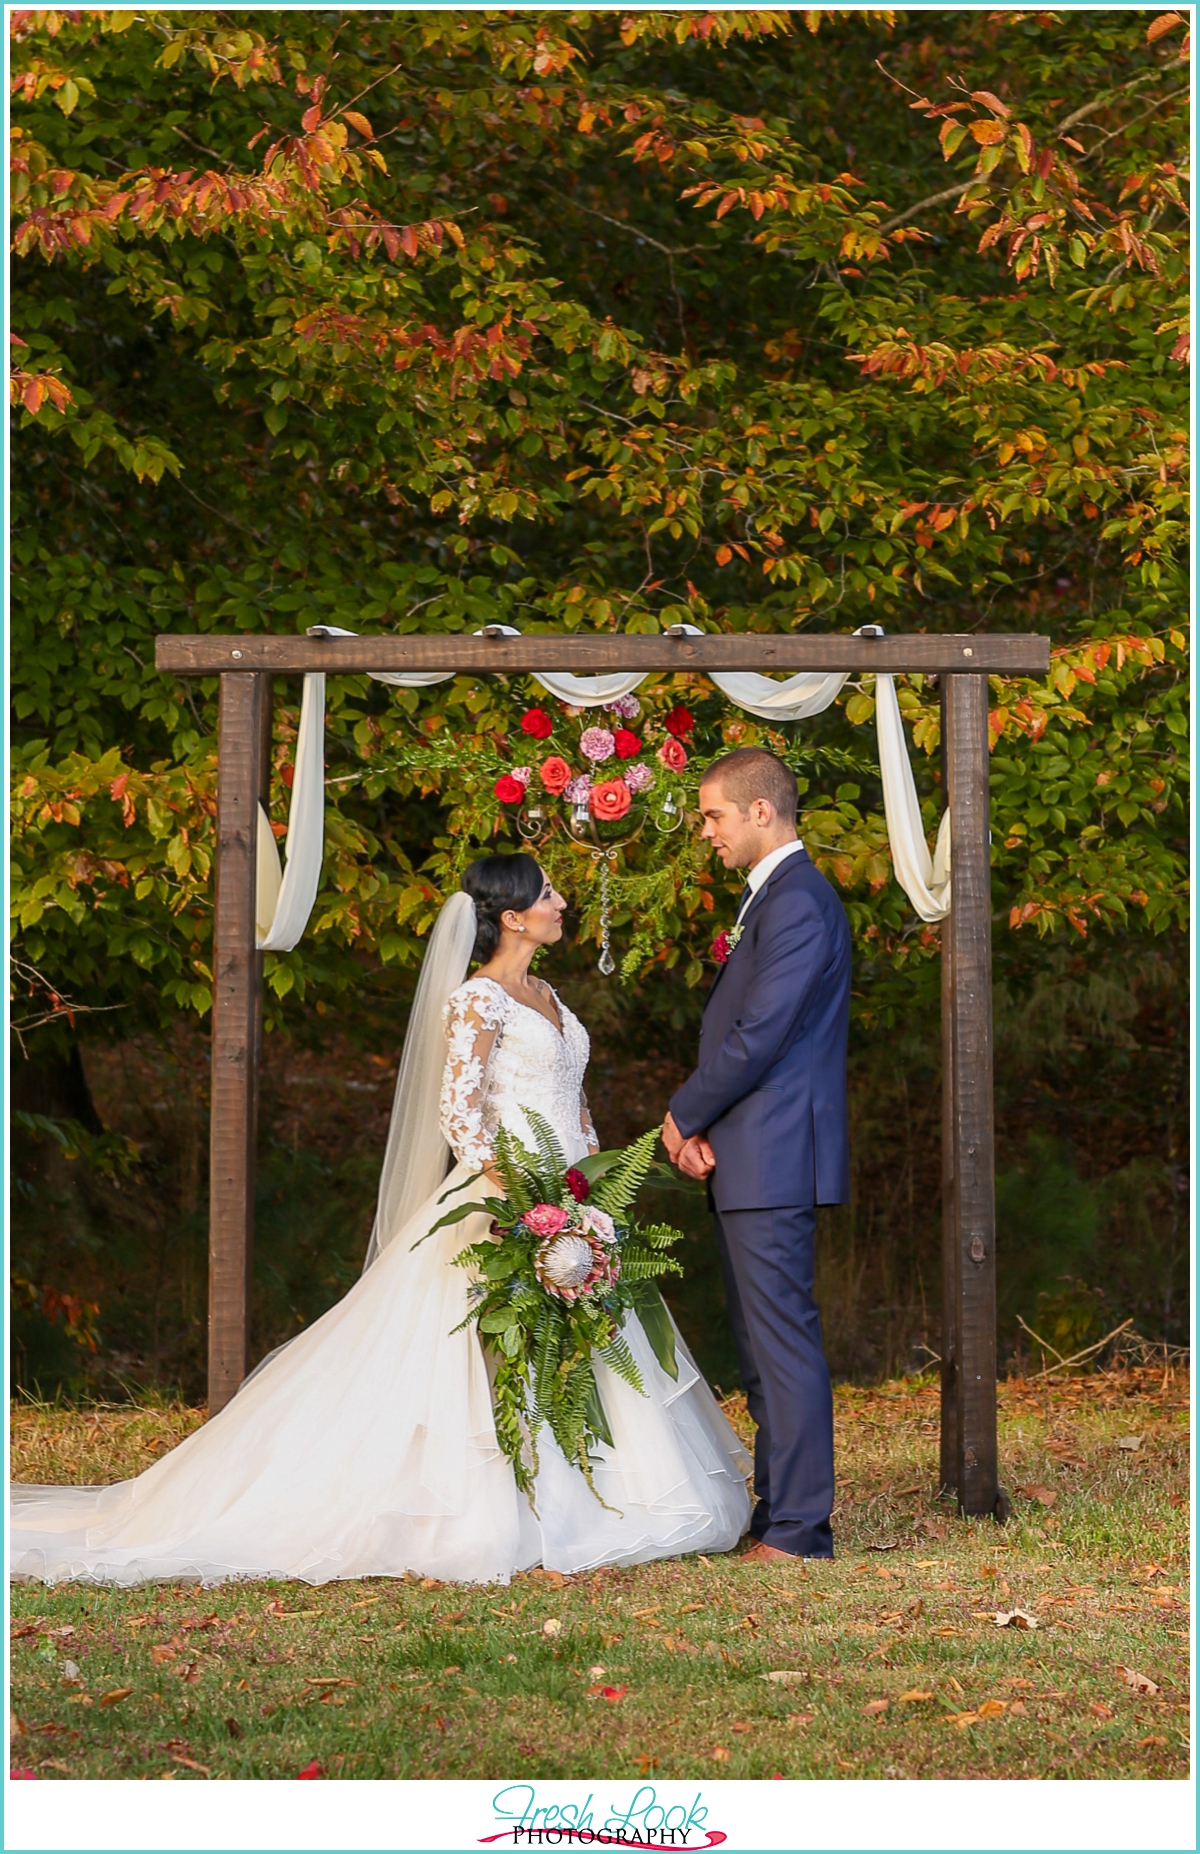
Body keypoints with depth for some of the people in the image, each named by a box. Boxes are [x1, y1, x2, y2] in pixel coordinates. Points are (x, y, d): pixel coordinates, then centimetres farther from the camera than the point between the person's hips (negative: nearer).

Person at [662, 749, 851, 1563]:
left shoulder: (796, 902, -15)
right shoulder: (770, 897, 18)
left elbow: (759, 1037, -20)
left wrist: (685, 1116, -7)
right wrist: (703, 1127, 6)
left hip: (775, 1160, -11)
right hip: (749, 1160, 11)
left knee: (784, 1342, -8)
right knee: (762, 1344, 14)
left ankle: (799, 1531, -6)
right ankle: (777, 1513, 20)